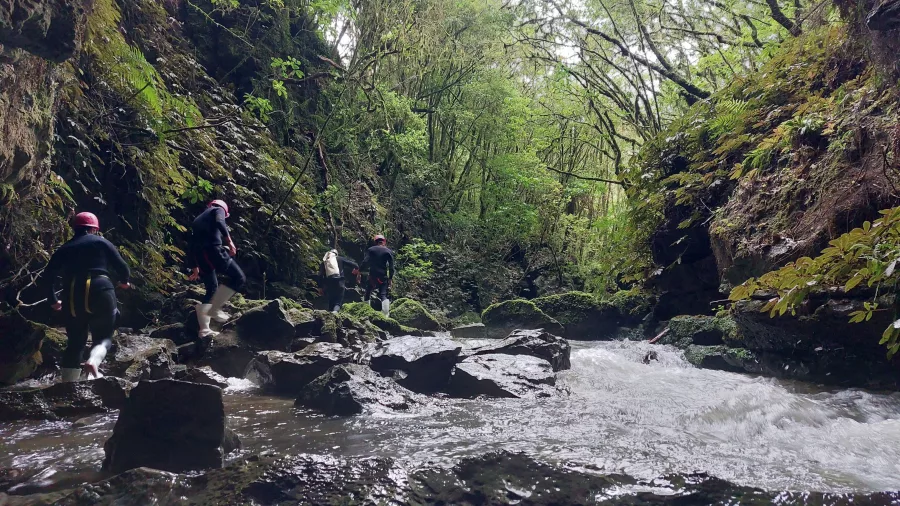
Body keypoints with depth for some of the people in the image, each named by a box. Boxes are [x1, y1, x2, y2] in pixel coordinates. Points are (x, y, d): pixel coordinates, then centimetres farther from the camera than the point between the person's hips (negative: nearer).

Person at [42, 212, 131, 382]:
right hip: (100, 292, -3)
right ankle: (93, 362, -26)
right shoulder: (101, 242, 12)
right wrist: (123, 281, 27)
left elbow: (48, 274, 14)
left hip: (73, 298, 3)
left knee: (75, 343, 13)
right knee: (104, 337, 6)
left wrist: (53, 300, 25)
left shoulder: (64, 248, 21)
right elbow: (122, 267, 6)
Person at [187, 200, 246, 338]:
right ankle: (215, 309, -12)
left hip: (199, 255, 8)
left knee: (212, 290, 17)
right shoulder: (218, 209, 14)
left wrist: (194, 267, 31)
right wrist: (229, 241, -15)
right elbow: (219, 222, -12)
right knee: (239, 278, -2)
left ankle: (203, 329, 10)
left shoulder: (198, 219, 33)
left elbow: (192, 244, 29)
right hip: (212, 249, -8)